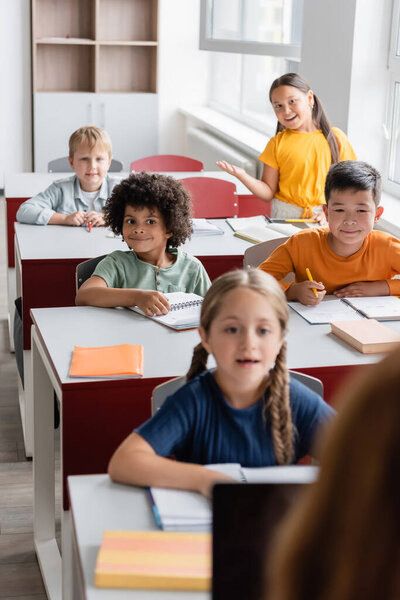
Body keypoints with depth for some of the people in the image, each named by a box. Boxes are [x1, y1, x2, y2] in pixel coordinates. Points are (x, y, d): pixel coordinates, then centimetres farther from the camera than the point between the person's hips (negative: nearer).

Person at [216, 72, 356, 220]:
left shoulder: (335, 137, 4)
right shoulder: (278, 143, 3)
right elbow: (268, 193, 3)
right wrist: (242, 176, -12)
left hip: (323, 218, 0)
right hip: (284, 217, 0)